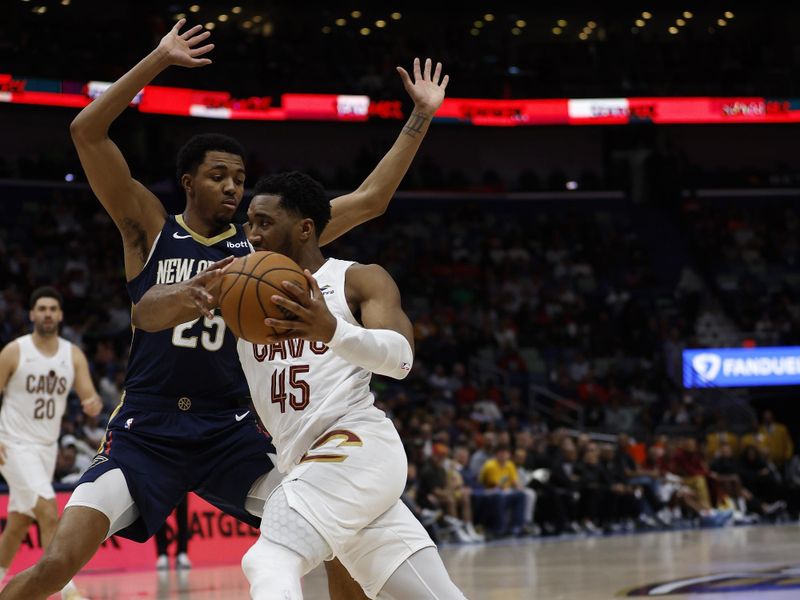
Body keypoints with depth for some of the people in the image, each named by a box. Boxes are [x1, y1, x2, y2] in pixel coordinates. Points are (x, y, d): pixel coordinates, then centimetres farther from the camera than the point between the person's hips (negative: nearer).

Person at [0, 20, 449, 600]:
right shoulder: (150, 230, 1)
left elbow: (370, 200, 8)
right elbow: (86, 132, -9)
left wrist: (421, 117, 6)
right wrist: (158, 60, -11)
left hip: (231, 431, 3)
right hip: (146, 431, -3)